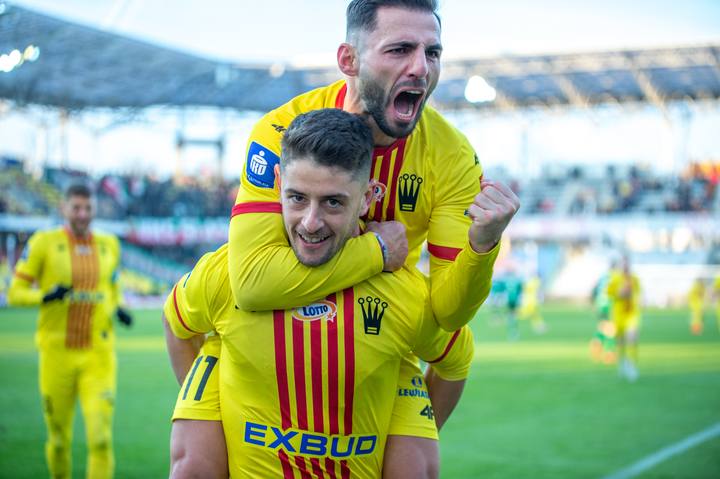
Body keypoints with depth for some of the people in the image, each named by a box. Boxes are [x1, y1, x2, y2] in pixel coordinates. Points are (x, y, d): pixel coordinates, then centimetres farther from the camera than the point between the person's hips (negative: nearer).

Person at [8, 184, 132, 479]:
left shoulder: (109, 245, 8)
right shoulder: (44, 243, -2)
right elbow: (15, 293, -1)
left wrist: (118, 310, 1)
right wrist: (46, 296, -21)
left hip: (98, 357, 1)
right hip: (57, 354, -1)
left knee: (100, 438, -11)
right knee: (59, 439, 10)